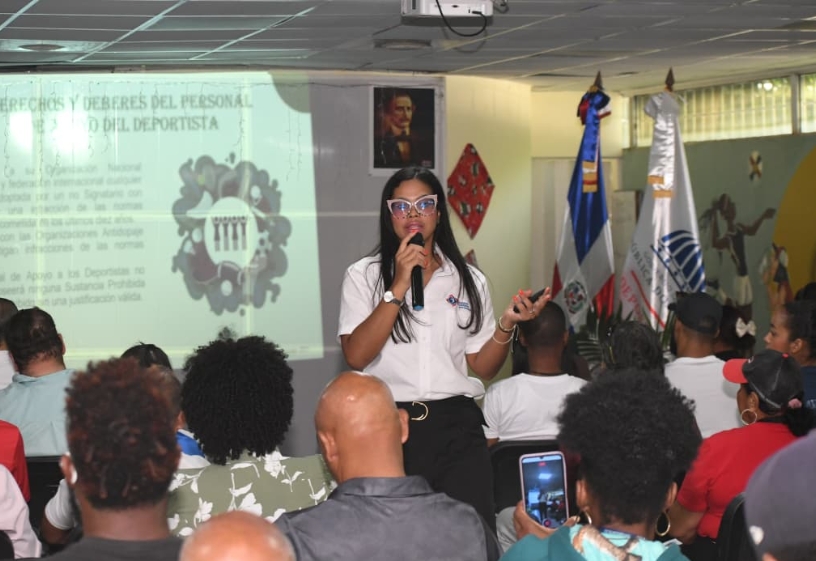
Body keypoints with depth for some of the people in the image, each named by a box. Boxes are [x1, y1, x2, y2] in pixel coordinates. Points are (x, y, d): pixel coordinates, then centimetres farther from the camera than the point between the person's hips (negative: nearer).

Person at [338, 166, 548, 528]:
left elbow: (482, 367, 11)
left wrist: (506, 325, -7)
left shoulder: (469, 280, 10)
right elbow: (356, 356, -10)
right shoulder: (363, 276, 3)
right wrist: (399, 287, -14)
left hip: (456, 426, 2)